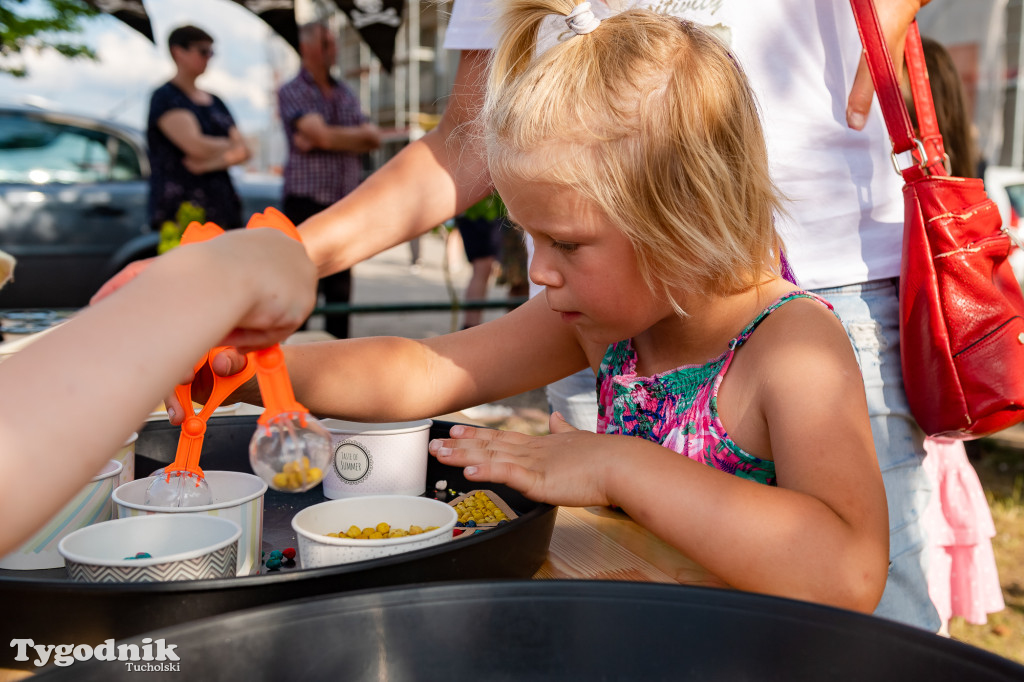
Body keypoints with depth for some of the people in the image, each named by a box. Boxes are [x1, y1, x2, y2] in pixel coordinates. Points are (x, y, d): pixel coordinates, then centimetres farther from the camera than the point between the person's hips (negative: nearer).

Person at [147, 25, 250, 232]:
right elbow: (196, 146, -15)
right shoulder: (165, 98, -1)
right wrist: (232, 145, 4)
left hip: (221, 209, 6)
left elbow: (244, 152, 10)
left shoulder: (215, 101, 20)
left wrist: (211, 163, -9)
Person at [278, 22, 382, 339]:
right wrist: (360, 134, 0)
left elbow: (372, 141, 2)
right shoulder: (292, 92, -2)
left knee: (340, 287, 8)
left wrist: (320, 141, -11)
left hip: (345, 205, 6)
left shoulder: (346, 94, 16)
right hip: (306, 202, -5)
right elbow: (323, 135, -17)